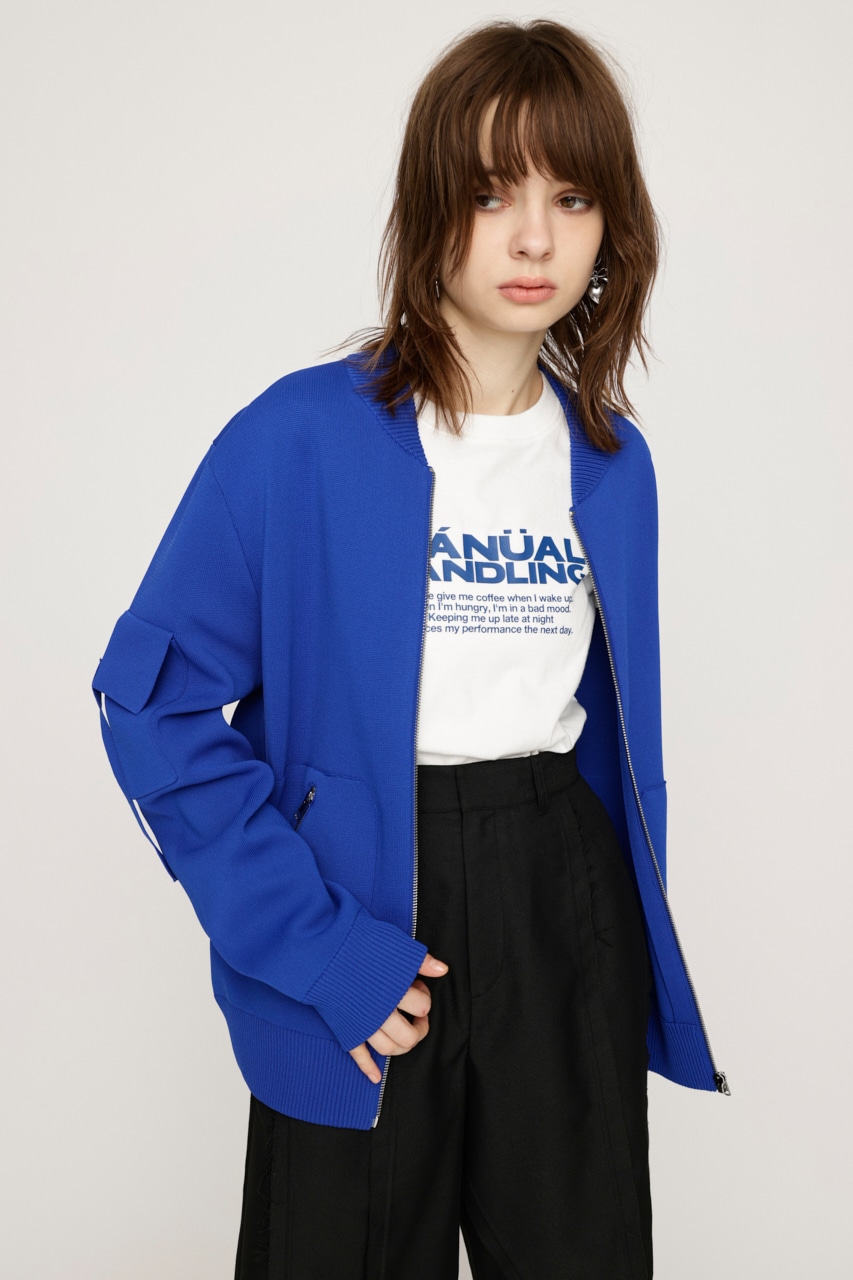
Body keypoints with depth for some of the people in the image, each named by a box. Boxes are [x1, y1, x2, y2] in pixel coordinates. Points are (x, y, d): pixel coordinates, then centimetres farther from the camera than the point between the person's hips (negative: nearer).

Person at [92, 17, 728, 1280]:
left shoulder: (612, 463, 3)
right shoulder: (302, 437, -13)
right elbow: (154, 704, -13)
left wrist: (637, 945, 10)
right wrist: (315, 947, -17)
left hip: (564, 910, 4)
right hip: (365, 900, -4)